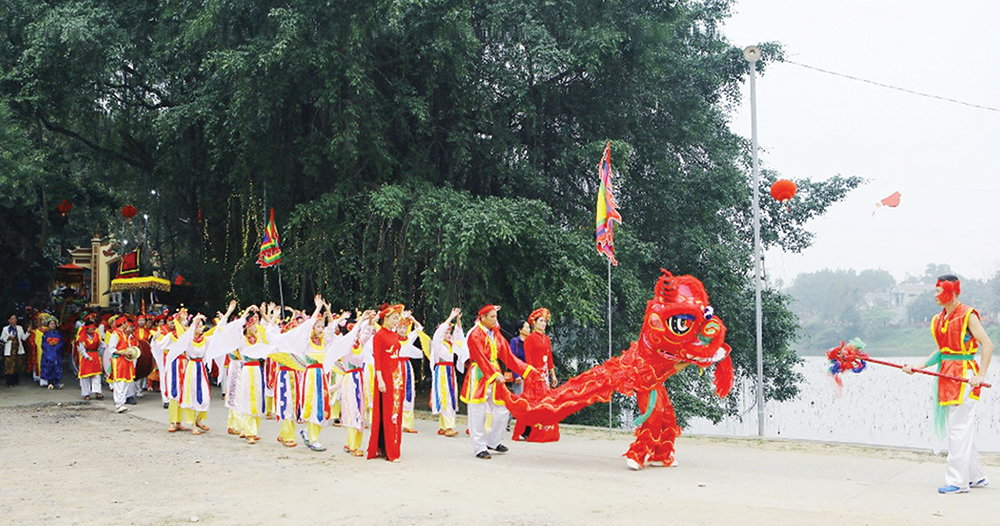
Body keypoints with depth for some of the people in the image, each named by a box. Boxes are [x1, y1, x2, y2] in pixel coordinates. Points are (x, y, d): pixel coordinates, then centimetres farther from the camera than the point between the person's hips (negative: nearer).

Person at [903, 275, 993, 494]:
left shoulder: (967, 315, -9)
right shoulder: (939, 319, 13)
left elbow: (987, 345, -11)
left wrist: (981, 375, -18)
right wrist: (917, 367, 8)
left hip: (964, 375, -8)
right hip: (946, 375, 8)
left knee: (959, 428, -8)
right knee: (964, 429, 13)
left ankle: (958, 480, -4)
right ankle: (977, 477, 24)